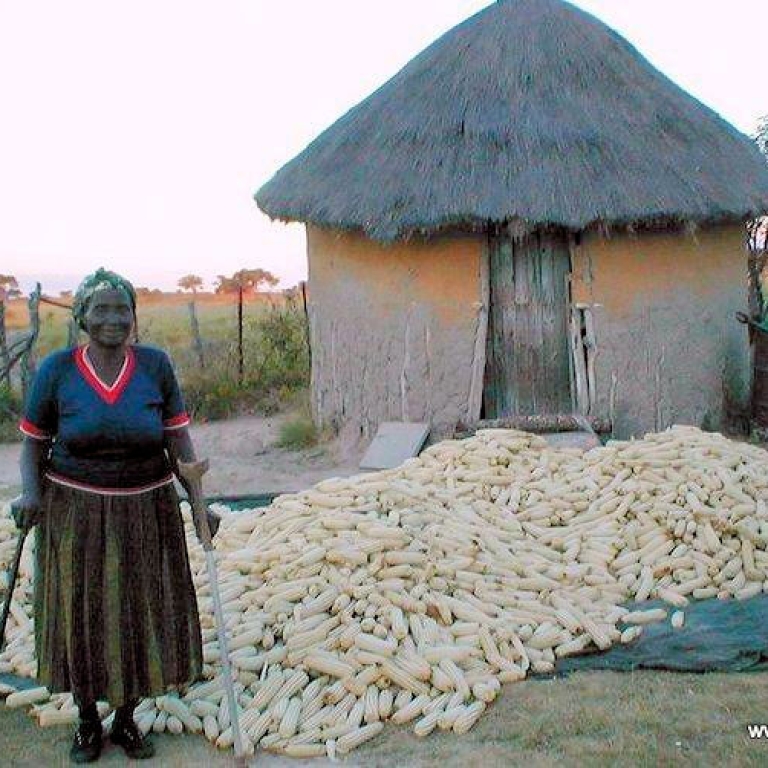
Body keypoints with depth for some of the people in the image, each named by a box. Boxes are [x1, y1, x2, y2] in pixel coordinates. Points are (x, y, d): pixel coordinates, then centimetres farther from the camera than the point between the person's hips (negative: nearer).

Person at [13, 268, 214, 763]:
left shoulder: (155, 365, -5)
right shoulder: (57, 370, -5)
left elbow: (178, 439, -3)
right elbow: (34, 442, 2)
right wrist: (30, 492, -14)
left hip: (145, 510, 1)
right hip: (75, 512, -1)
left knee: (140, 615, 10)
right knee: (81, 616, 9)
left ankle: (127, 719, 32)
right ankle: (87, 721, 31)